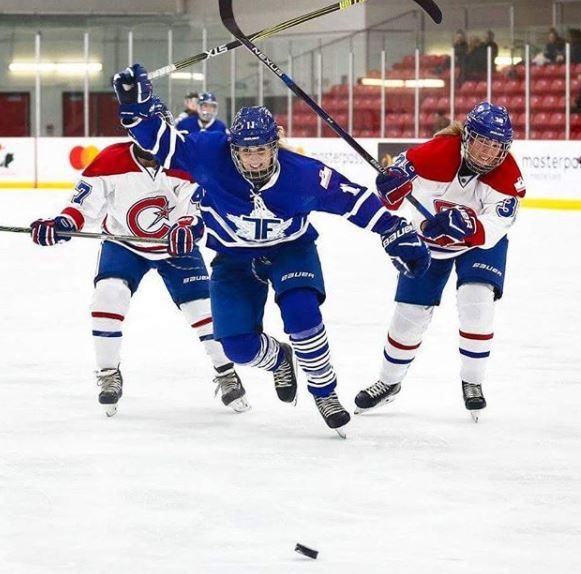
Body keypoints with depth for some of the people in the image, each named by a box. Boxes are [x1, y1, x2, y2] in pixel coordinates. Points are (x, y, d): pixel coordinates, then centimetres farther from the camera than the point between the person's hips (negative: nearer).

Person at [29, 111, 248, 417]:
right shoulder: (109, 162, -21)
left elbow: (195, 208, -21)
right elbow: (85, 202, -17)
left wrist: (187, 230, -43)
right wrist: (62, 225, -35)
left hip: (176, 244, 1)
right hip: (123, 243, 0)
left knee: (202, 305, -6)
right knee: (108, 297, -22)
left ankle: (226, 373, 13)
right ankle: (109, 376, -7)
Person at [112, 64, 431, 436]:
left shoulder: (303, 174, -27)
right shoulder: (210, 155, -27)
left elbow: (352, 199, -16)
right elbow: (161, 142, -19)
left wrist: (398, 234, -15)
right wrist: (137, 109, -37)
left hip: (291, 249, -2)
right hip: (234, 259, 2)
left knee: (301, 311, -31)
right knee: (239, 346, -9)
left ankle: (325, 393, -8)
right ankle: (278, 359, 30)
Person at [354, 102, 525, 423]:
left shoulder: (507, 176, -28)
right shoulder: (435, 155, -31)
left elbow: (490, 234, -32)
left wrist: (468, 226, -51)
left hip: (482, 243, 0)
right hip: (428, 239, 1)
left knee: (477, 299, -23)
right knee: (411, 311, 4)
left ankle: (472, 382, -3)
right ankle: (389, 381, 29)